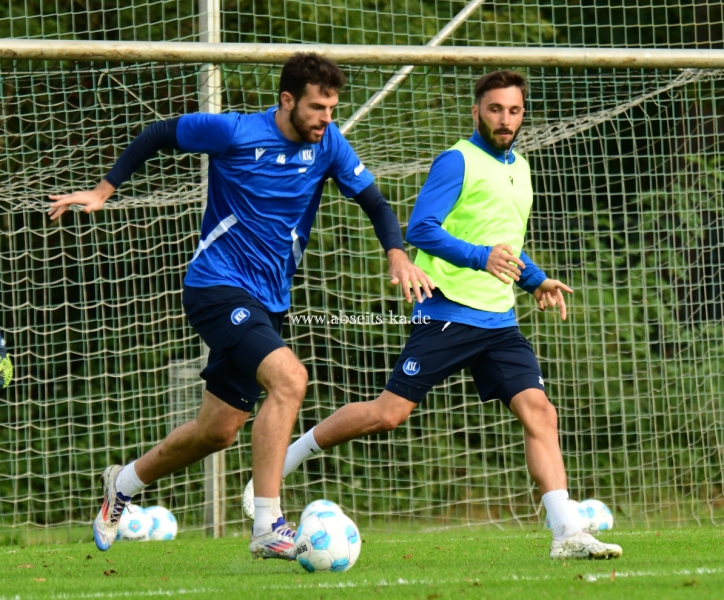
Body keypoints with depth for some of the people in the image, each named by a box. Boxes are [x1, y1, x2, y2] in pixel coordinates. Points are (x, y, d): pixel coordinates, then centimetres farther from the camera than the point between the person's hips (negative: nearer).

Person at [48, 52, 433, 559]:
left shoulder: (328, 144, 0)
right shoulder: (234, 133, -12)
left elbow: (374, 201, 5)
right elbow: (158, 136, 1)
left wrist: (398, 253, -13)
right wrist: (104, 191, -2)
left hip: (268, 302, 7)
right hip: (218, 285, -7)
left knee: (219, 430, 12)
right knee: (289, 378, -28)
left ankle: (125, 482, 38)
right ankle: (268, 526, -27)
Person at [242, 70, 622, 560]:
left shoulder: (518, 169, 20)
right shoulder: (458, 161, -5)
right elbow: (421, 229, -14)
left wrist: (536, 280, 20)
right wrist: (480, 256, -25)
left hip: (499, 320, 7)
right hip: (448, 312, -7)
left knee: (539, 411, -9)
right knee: (390, 412, -8)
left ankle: (567, 533, -13)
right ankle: (280, 463, 7)